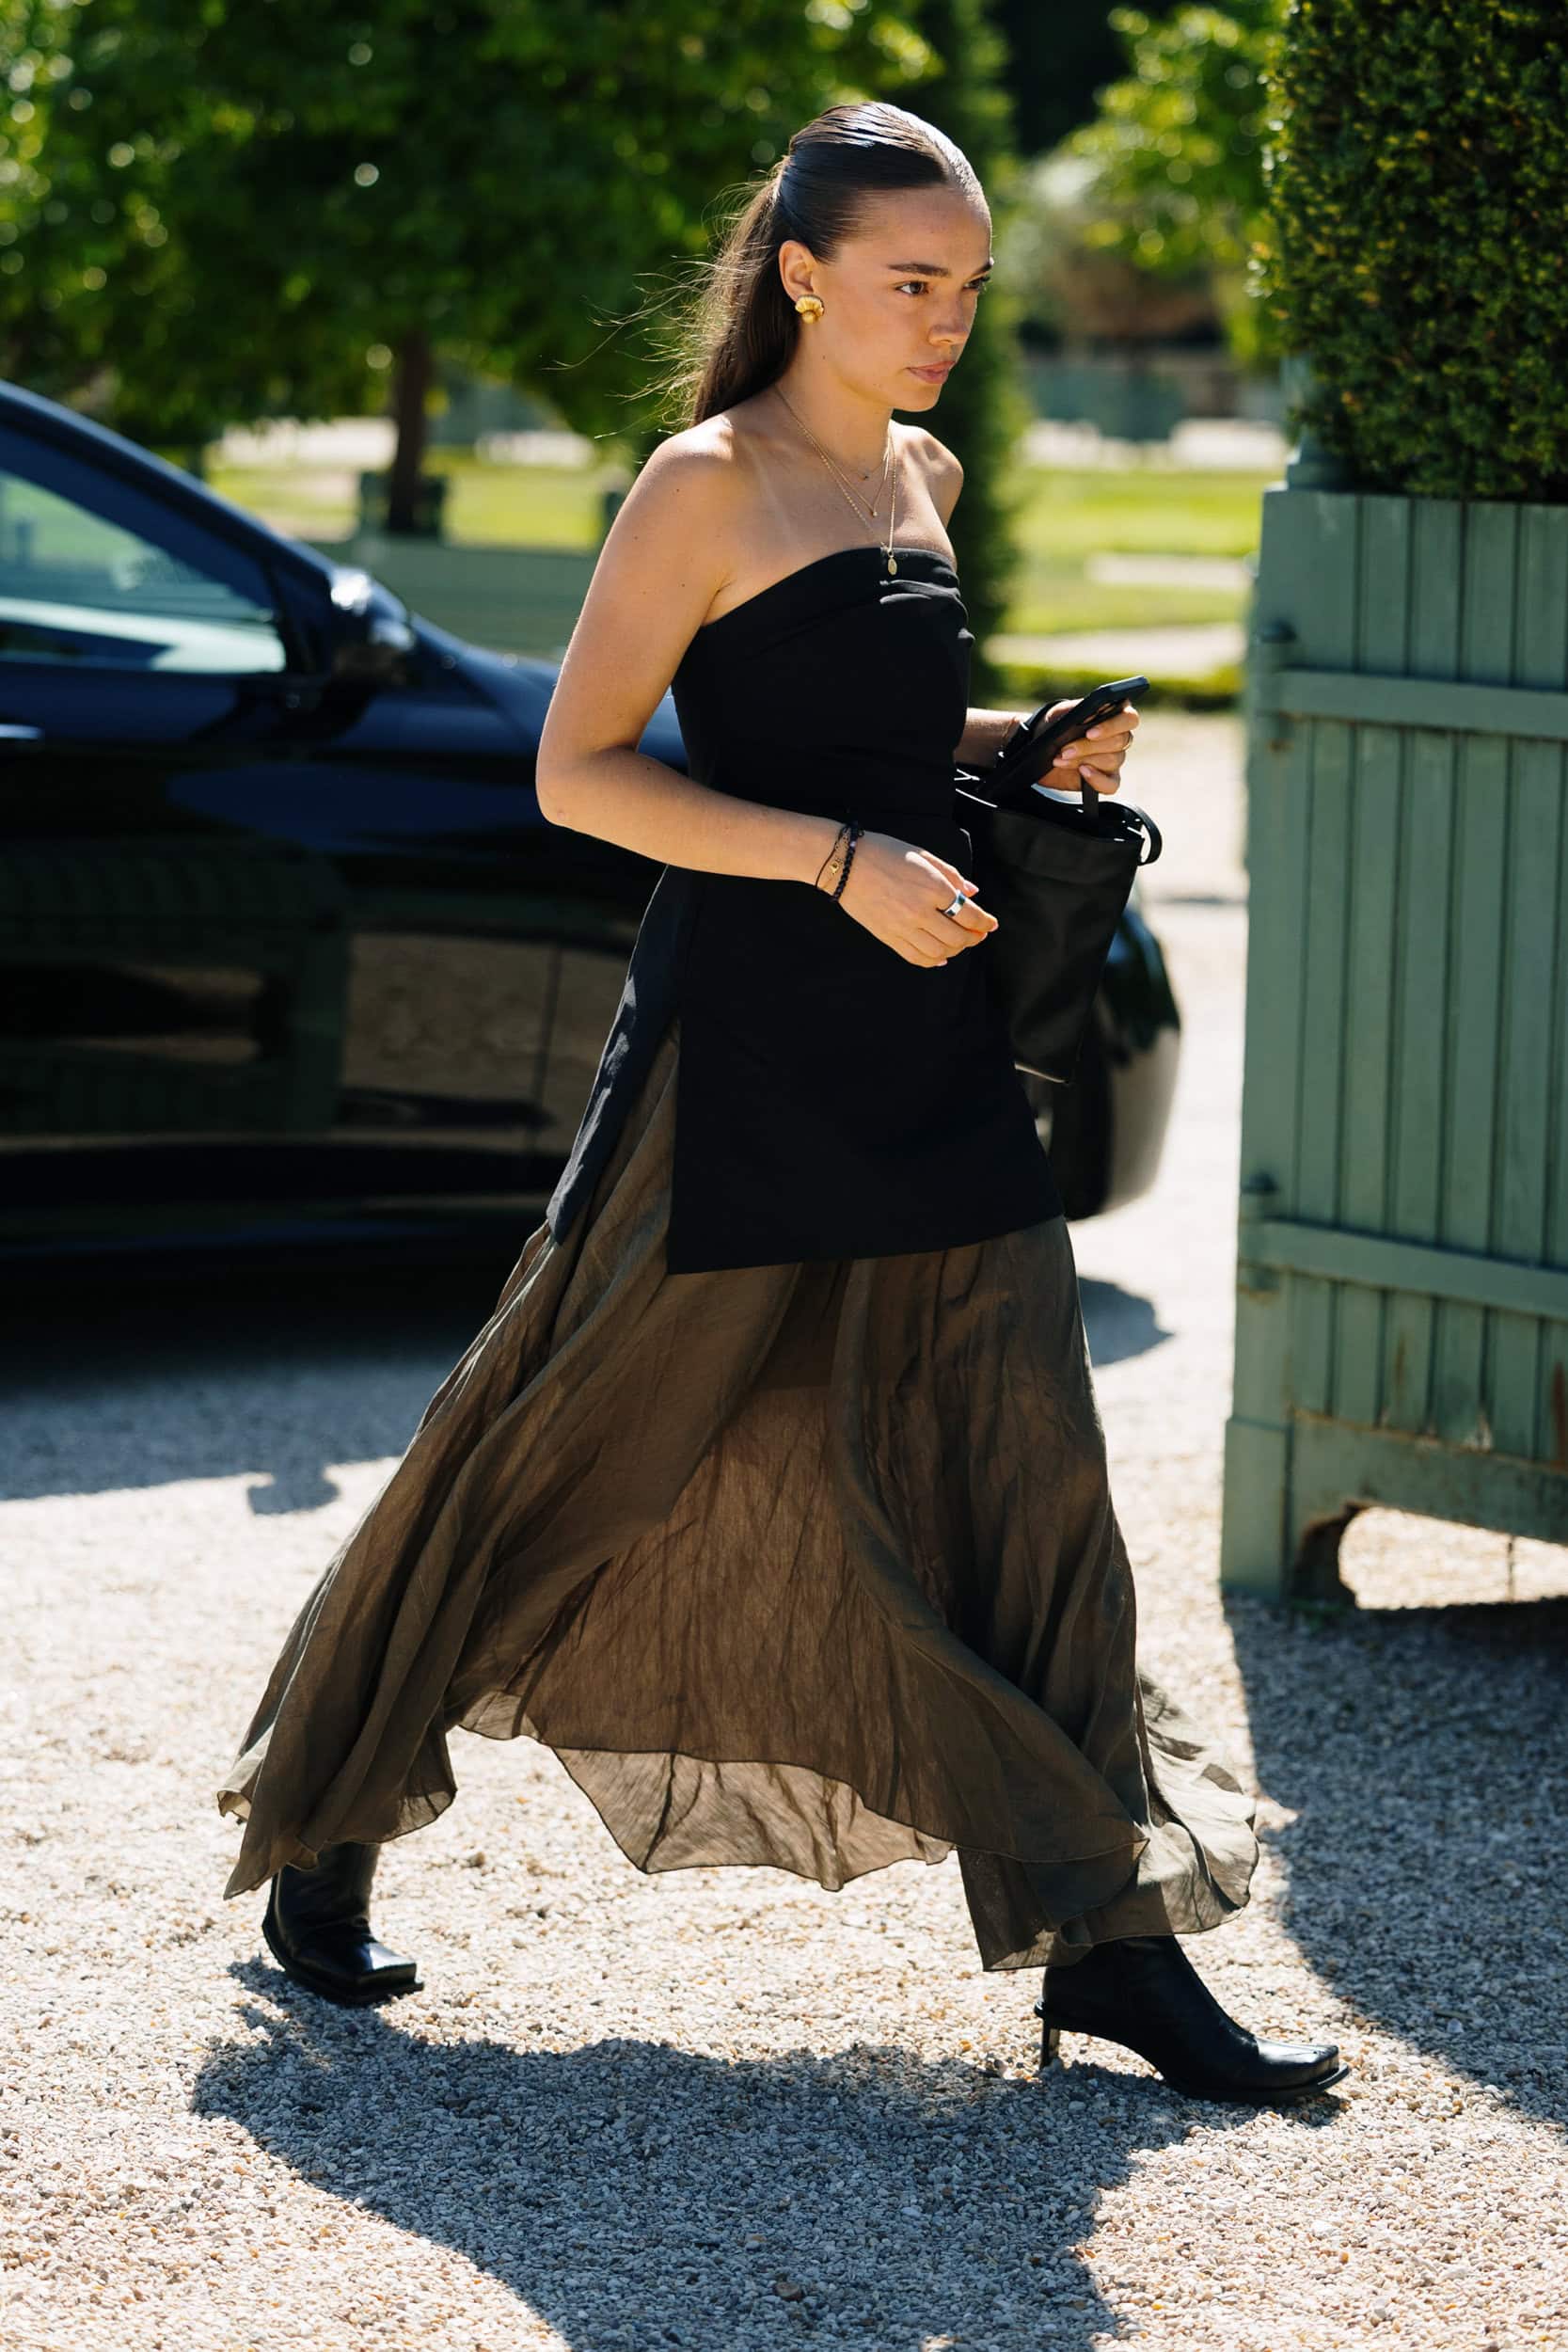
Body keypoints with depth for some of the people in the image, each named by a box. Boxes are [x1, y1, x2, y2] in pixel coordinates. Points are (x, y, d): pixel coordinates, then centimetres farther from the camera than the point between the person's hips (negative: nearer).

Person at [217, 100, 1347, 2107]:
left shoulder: (923, 479, 14)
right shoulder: (709, 487, -9)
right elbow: (578, 773, -12)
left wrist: (1023, 748, 8)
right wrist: (842, 862, -20)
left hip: (928, 1047, 7)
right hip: (740, 1042, -7)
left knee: (1017, 1470, 2)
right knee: (564, 1457, 2)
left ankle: (1105, 1939, 5)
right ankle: (318, 1831, 20)